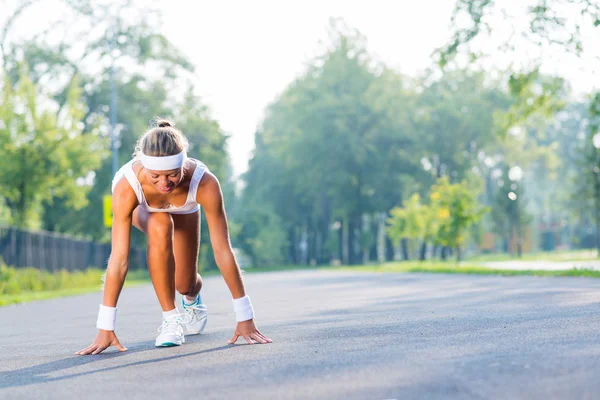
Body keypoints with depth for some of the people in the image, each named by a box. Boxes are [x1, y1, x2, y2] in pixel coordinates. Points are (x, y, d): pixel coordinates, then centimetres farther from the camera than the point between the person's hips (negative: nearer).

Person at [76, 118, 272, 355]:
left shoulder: (205, 183, -43)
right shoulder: (127, 187, -44)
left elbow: (222, 250, -37)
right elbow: (119, 259, -42)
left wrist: (245, 317, -33)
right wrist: (105, 328, -41)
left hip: (183, 208, 1)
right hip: (141, 206, -1)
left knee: (185, 285, 2)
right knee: (160, 227, -35)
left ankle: (192, 300, 43)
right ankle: (170, 318, -17)